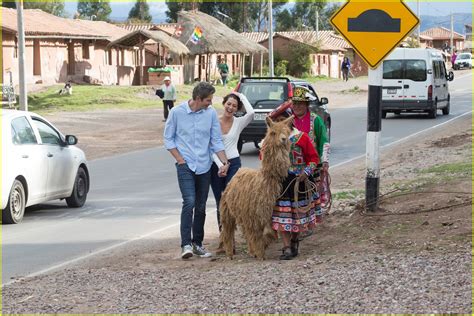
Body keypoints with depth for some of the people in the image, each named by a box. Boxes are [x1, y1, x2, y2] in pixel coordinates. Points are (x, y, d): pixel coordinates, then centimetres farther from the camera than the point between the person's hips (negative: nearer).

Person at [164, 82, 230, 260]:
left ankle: (197, 243, 18)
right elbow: (168, 138, 2)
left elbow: (216, 141, 5)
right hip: (185, 165, -3)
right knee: (189, 202, -17)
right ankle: (186, 244, -17)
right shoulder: (177, 112, -6)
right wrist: (180, 159, -6)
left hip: (204, 166, 3)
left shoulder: (211, 113, 0)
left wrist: (224, 162, -4)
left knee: (201, 206, 8)